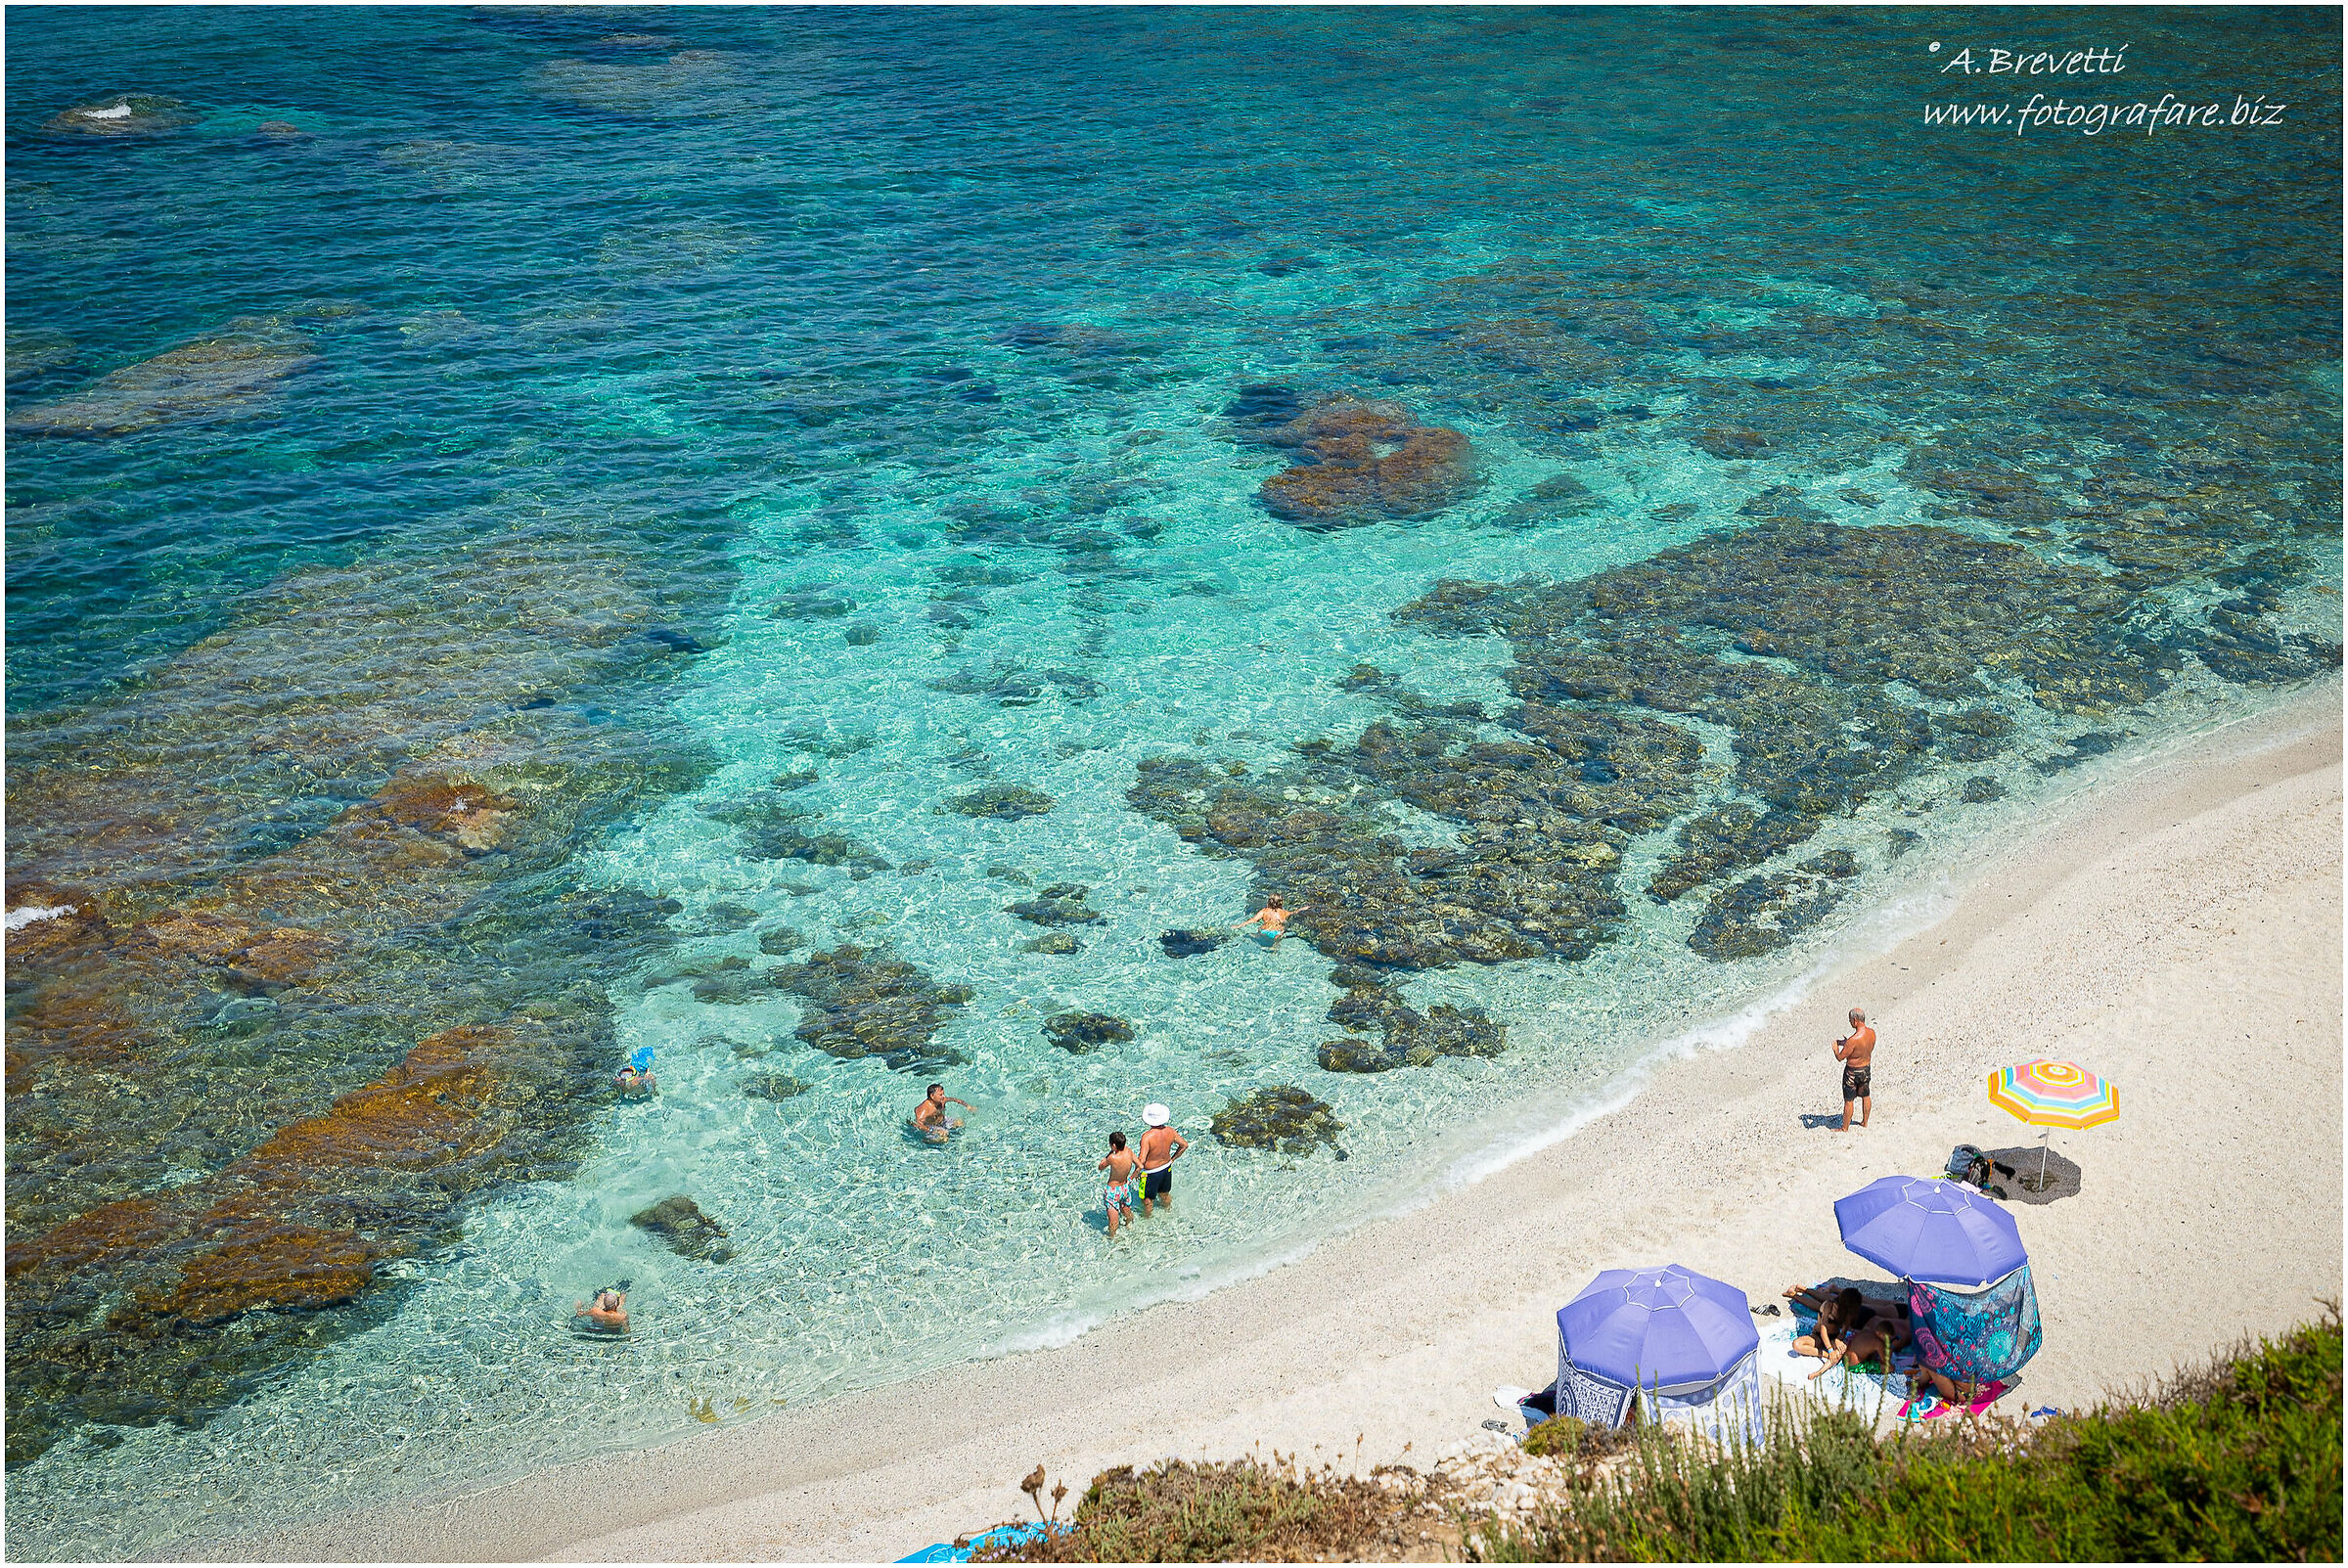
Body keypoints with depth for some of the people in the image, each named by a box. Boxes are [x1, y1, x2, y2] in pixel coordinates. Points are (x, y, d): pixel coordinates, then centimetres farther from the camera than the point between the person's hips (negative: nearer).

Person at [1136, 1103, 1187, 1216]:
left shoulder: (1147, 1137, -31)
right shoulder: (1170, 1131, -13)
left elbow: (1141, 1160, -33)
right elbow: (1184, 1145, 2)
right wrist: (1172, 1159, 13)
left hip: (1151, 1173, -6)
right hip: (1166, 1168, 6)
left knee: (1147, 1200, 19)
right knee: (1165, 1194, 32)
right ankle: (1169, 1212, 54)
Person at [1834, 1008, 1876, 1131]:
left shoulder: (1853, 1040, -33)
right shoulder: (1872, 1033, -11)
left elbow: (1840, 1058, -23)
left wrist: (1835, 1048, -3)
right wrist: (1846, 1043, 11)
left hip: (1852, 1072, -7)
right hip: (1866, 1069, 7)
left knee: (1848, 1100, 9)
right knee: (1866, 1097, 25)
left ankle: (1845, 1128, 22)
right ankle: (1865, 1122, 42)